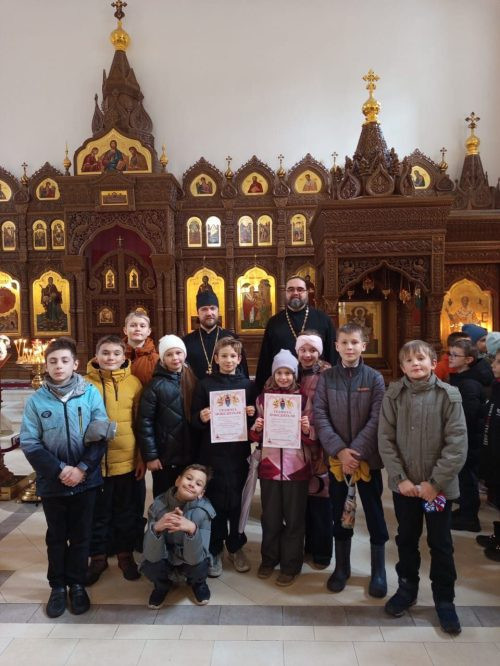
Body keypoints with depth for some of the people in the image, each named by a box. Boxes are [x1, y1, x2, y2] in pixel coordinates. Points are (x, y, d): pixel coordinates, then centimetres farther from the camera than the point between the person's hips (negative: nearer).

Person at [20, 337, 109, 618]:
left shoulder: (91, 393, -6)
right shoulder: (37, 400, -6)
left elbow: (101, 435, -6)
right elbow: (29, 443, -7)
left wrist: (82, 468, -15)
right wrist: (60, 470, -15)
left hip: (86, 480, 0)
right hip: (52, 482, 0)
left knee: (81, 536, 13)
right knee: (57, 537, 16)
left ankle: (78, 584, 31)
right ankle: (58, 586, 32)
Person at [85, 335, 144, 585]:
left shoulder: (134, 383, -2)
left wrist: (142, 457, 1)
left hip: (127, 460, 1)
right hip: (95, 460, -1)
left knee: (126, 511, 15)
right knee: (98, 512, 13)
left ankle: (125, 554, 33)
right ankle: (98, 556, 32)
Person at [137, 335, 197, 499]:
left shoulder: (192, 380, 3)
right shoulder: (156, 385, -9)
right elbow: (145, 422, -11)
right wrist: (150, 456, -12)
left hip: (190, 455, 4)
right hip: (165, 457, -3)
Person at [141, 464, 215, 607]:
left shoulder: (203, 511, -26)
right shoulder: (158, 505, -25)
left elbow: (195, 558, -32)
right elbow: (152, 556, -28)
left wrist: (192, 529, -51)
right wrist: (156, 527, -48)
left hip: (190, 558, 0)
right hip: (165, 557, 0)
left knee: (199, 567, -30)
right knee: (150, 567, -29)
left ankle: (197, 583, 8)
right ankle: (163, 584, 8)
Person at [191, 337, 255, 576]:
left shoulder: (247, 384, 6)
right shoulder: (205, 384, 1)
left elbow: (255, 417, 10)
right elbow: (194, 419, 0)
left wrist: (252, 414, -11)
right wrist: (201, 418, -20)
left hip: (239, 452, 2)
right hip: (212, 452, -1)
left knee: (238, 501, 9)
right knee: (214, 502, 5)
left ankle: (236, 547, 29)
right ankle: (214, 550, 22)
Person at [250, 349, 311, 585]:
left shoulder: (303, 399, -2)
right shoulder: (263, 398, 3)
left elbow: (310, 439, 2)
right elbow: (256, 437, 9)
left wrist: (307, 429, -19)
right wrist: (256, 429, -12)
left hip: (296, 466, -1)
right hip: (269, 465, 2)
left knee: (294, 519, 8)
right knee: (270, 517, 13)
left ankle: (291, 565, 24)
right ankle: (269, 559, 33)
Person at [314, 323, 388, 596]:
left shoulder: (375, 378, -3)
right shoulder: (326, 378, -1)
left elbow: (377, 419, -8)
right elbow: (319, 416, -6)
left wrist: (356, 451, -16)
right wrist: (339, 450, -16)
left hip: (367, 456, -1)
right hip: (336, 457, 1)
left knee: (374, 512, 8)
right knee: (339, 512, 13)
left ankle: (378, 570, 25)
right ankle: (341, 566, 30)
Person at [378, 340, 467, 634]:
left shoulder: (449, 395, -9)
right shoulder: (393, 394, -5)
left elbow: (457, 444, -11)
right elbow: (386, 439, -5)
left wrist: (435, 482, -14)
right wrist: (400, 478, -11)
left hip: (439, 485, -1)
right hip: (404, 484, 2)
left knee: (441, 544, 12)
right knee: (407, 539, 17)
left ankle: (444, 599, 31)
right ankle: (407, 588, 38)